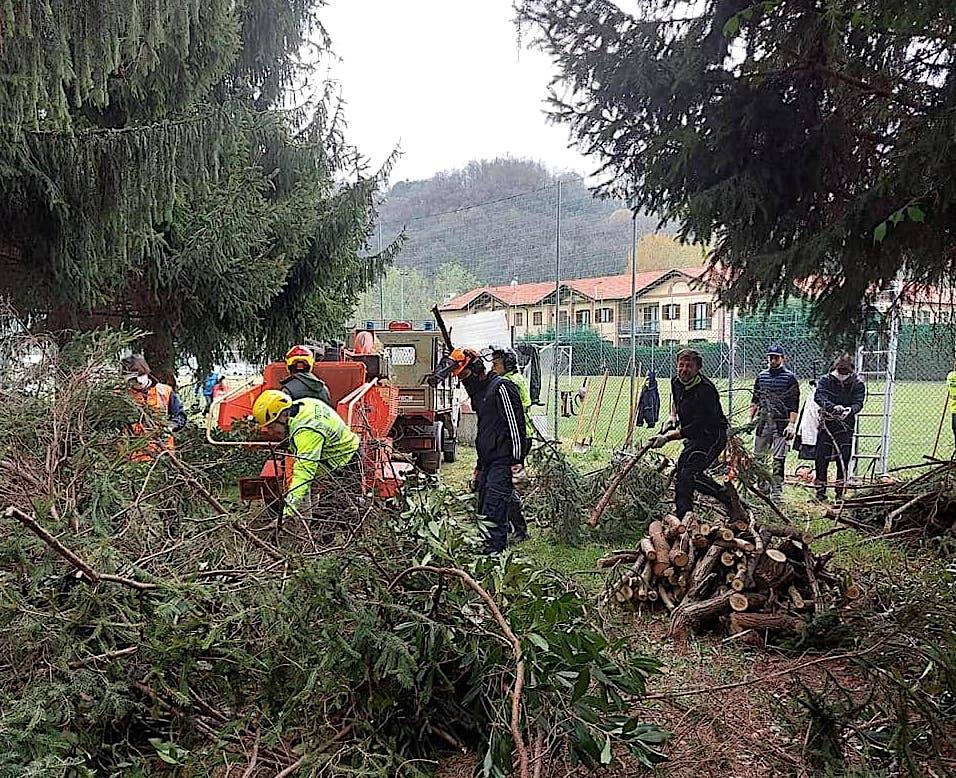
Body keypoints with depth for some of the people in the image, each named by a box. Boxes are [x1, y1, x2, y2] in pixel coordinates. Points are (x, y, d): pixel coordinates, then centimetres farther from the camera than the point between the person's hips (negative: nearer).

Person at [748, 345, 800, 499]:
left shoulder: (790, 377, -2)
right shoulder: (761, 376, 12)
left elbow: (794, 404, -6)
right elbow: (755, 400, 17)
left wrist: (792, 424, -13)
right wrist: (750, 419, 10)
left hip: (782, 423, -4)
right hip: (763, 422, 4)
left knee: (779, 459, -3)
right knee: (758, 457, 5)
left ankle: (777, 490, 3)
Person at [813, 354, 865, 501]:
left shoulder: (858, 384, 2)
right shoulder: (825, 380, -1)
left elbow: (858, 403, -8)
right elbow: (819, 397, -16)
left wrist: (850, 410, -32)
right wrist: (833, 407, -34)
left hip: (846, 426, 0)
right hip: (826, 423, 0)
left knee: (844, 459, 0)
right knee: (822, 457, 0)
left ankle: (840, 492, 11)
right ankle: (820, 491, 10)